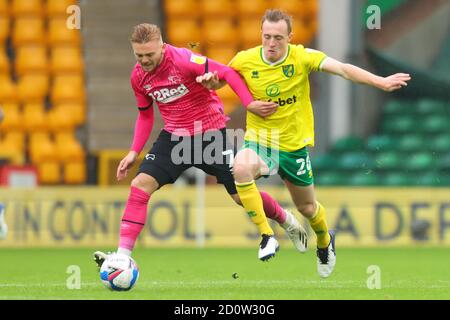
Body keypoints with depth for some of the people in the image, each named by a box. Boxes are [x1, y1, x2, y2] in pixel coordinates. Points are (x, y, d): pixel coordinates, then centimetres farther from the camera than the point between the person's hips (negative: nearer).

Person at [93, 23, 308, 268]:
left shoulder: (182, 60, -22)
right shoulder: (138, 77, -3)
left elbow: (227, 73, -20)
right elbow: (145, 115, 12)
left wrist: (249, 103, -30)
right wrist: (134, 151, 5)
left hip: (210, 133, -4)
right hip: (174, 135, 4)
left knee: (241, 195, 2)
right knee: (141, 184, -15)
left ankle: (286, 220, 34)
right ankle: (123, 255, -15)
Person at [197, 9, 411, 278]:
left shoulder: (302, 57, -14)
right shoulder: (245, 60, -10)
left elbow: (343, 69, -24)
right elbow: (219, 81, 8)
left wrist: (381, 82, -37)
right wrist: (210, 80, -18)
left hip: (294, 143, 0)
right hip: (259, 140, 0)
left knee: (307, 208, 15)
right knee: (241, 167, -36)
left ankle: (325, 241, 52)